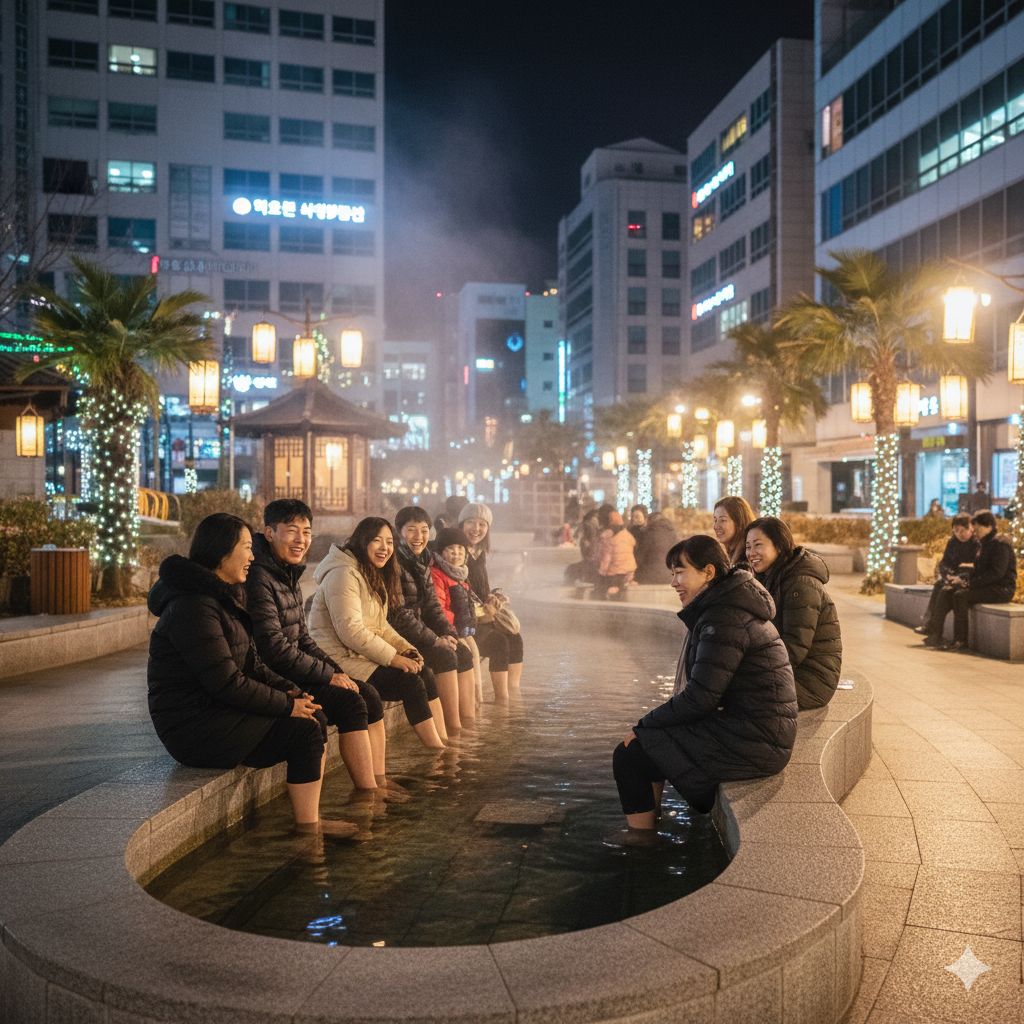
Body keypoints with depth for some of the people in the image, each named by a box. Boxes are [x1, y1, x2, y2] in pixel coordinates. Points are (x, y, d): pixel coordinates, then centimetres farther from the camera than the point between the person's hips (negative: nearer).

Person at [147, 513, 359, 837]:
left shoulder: (223, 598, 14)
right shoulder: (193, 608, -20)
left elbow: (251, 664, 16)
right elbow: (227, 684, -23)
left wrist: (288, 691, 0)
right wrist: (286, 705, -15)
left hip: (216, 712, 10)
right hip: (193, 727, -10)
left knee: (315, 718, 0)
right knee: (304, 730, -15)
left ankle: (311, 819, 3)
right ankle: (306, 828, -6)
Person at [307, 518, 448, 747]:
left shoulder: (375, 575, 17)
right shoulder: (344, 575, -16)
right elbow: (350, 631, -23)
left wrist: (406, 650, 0)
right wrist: (393, 657, -21)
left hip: (364, 656, 10)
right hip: (339, 660, -10)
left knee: (425, 677, -3)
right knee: (411, 683, -19)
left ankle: (444, 743, -2)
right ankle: (438, 753, -11)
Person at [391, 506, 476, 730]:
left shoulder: (422, 562, 10)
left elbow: (431, 606, 12)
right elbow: (397, 613, -22)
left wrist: (448, 633, -4)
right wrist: (434, 639, -19)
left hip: (416, 631, 9)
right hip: (394, 635, -9)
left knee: (463, 653, -3)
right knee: (444, 655, -22)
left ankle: (469, 721, -4)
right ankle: (452, 727, -19)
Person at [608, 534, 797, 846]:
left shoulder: (724, 619, -19)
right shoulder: (730, 606, 14)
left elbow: (700, 697, -22)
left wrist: (645, 724, -9)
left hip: (750, 744, -11)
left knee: (629, 754, -8)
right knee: (649, 739, 20)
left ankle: (640, 834, 10)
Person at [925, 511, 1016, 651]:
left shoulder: (1000, 544, -13)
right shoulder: (984, 544, 17)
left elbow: (997, 572, -22)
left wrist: (973, 583, -20)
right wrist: (969, 581, 2)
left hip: (1001, 589, -10)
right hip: (986, 587, 10)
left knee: (961, 596, -28)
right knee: (945, 593, -5)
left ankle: (960, 641, -22)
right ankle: (936, 635, -13)